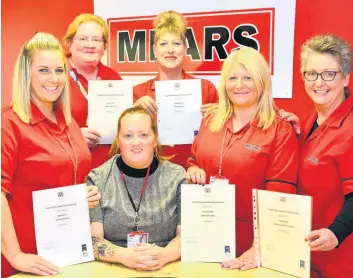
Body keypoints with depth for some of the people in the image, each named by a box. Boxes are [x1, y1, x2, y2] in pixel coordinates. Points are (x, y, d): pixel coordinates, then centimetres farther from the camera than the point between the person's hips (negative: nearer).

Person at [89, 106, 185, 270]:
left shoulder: (177, 177, 3)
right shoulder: (97, 179, 2)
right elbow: (91, 239, -3)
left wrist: (165, 255, -19)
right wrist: (124, 255, -21)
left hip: (166, 269, 1)